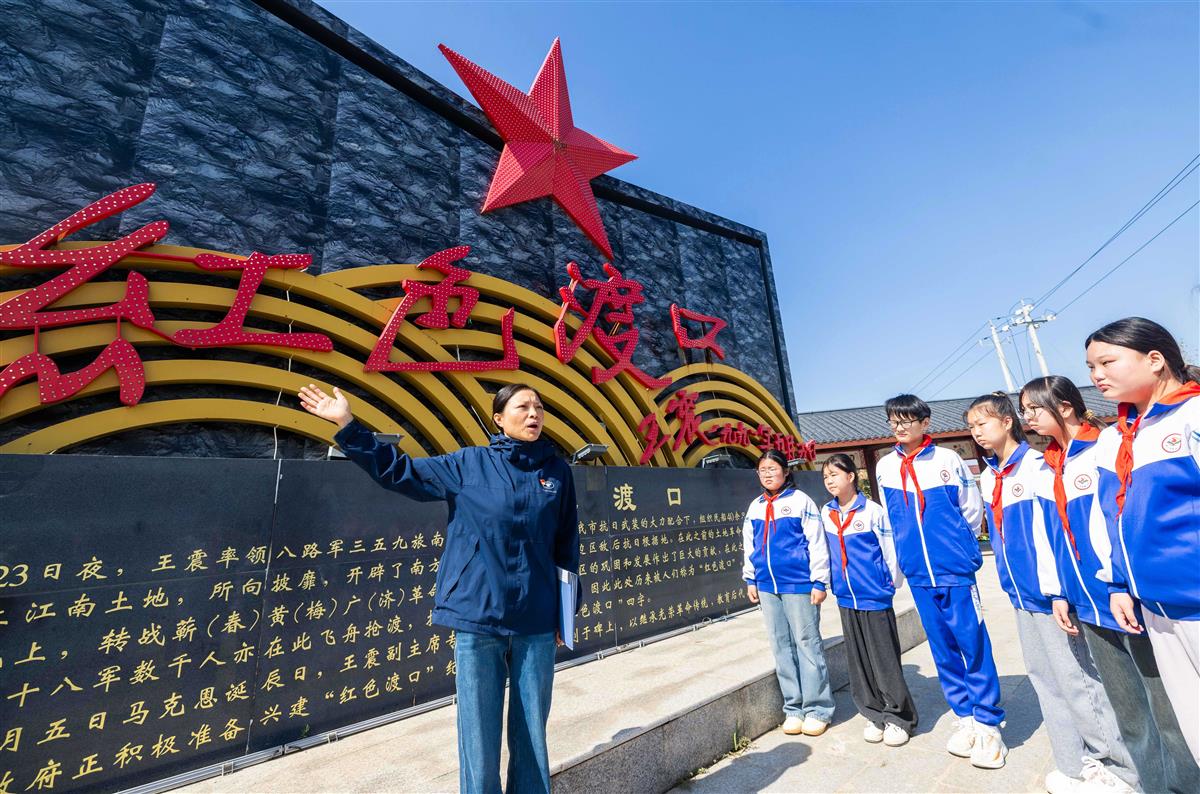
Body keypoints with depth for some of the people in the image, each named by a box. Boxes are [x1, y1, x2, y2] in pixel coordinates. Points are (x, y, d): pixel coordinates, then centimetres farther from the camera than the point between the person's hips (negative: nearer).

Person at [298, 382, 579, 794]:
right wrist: (347, 425, -1)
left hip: (536, 623, 1)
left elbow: (566, 547, 7)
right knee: (479, 737, 10)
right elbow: (400, 470, 3)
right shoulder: (469, 464, -2)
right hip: (478, 617, -1)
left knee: (531, 736, 15)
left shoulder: (557, 470, 1)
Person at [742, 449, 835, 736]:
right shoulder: (755, 507, 9)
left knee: (807, 643, 4)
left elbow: (817, 543, -7)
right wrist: (750, 579, 13)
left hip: (799, 584, -5)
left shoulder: (801, 501, -6)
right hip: (767, 586, 5)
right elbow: (749, 545, 15)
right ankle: (794, 707, 25)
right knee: (781, 647, 12)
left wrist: (819, 581, -8)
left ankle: (817, 708, 19)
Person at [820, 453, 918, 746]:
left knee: (884, 659, 4)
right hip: (846, 598, 5)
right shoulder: (826, 513, 4)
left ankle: (898, 717, 21)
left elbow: (890, 549, -6)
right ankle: (876, 716, 27)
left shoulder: (872, 511, -11)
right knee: (858, 660, 12)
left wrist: (892, 583, -1)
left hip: (875, 596, -5)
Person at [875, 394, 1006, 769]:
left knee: (974, 645, 3)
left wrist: (952, 543, 10)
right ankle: (964, 718, 29)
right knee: (943, 649, 13)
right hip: (918, 575, 3)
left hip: (956, 569, -3)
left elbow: (972, 510, 4)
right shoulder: (884, 467, 1)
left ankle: (987, 724, 19)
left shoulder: (947, 459, -6)